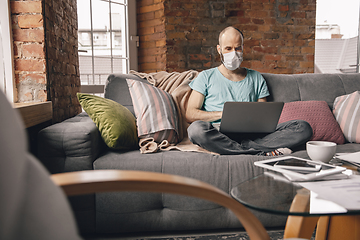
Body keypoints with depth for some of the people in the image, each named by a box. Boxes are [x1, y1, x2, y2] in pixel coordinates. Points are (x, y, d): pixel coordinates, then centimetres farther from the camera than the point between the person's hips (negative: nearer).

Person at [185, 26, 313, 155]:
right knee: (197, 128, -38)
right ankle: (262, 152, -29)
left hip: (252, 135, 3)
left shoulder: (256, 78, 23)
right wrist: (222, 114, -11)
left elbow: (263, 115, 20)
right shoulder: (206, 77, 15)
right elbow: (190, 114, 3)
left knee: (303, 127, -18)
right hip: (220, 135, -2)